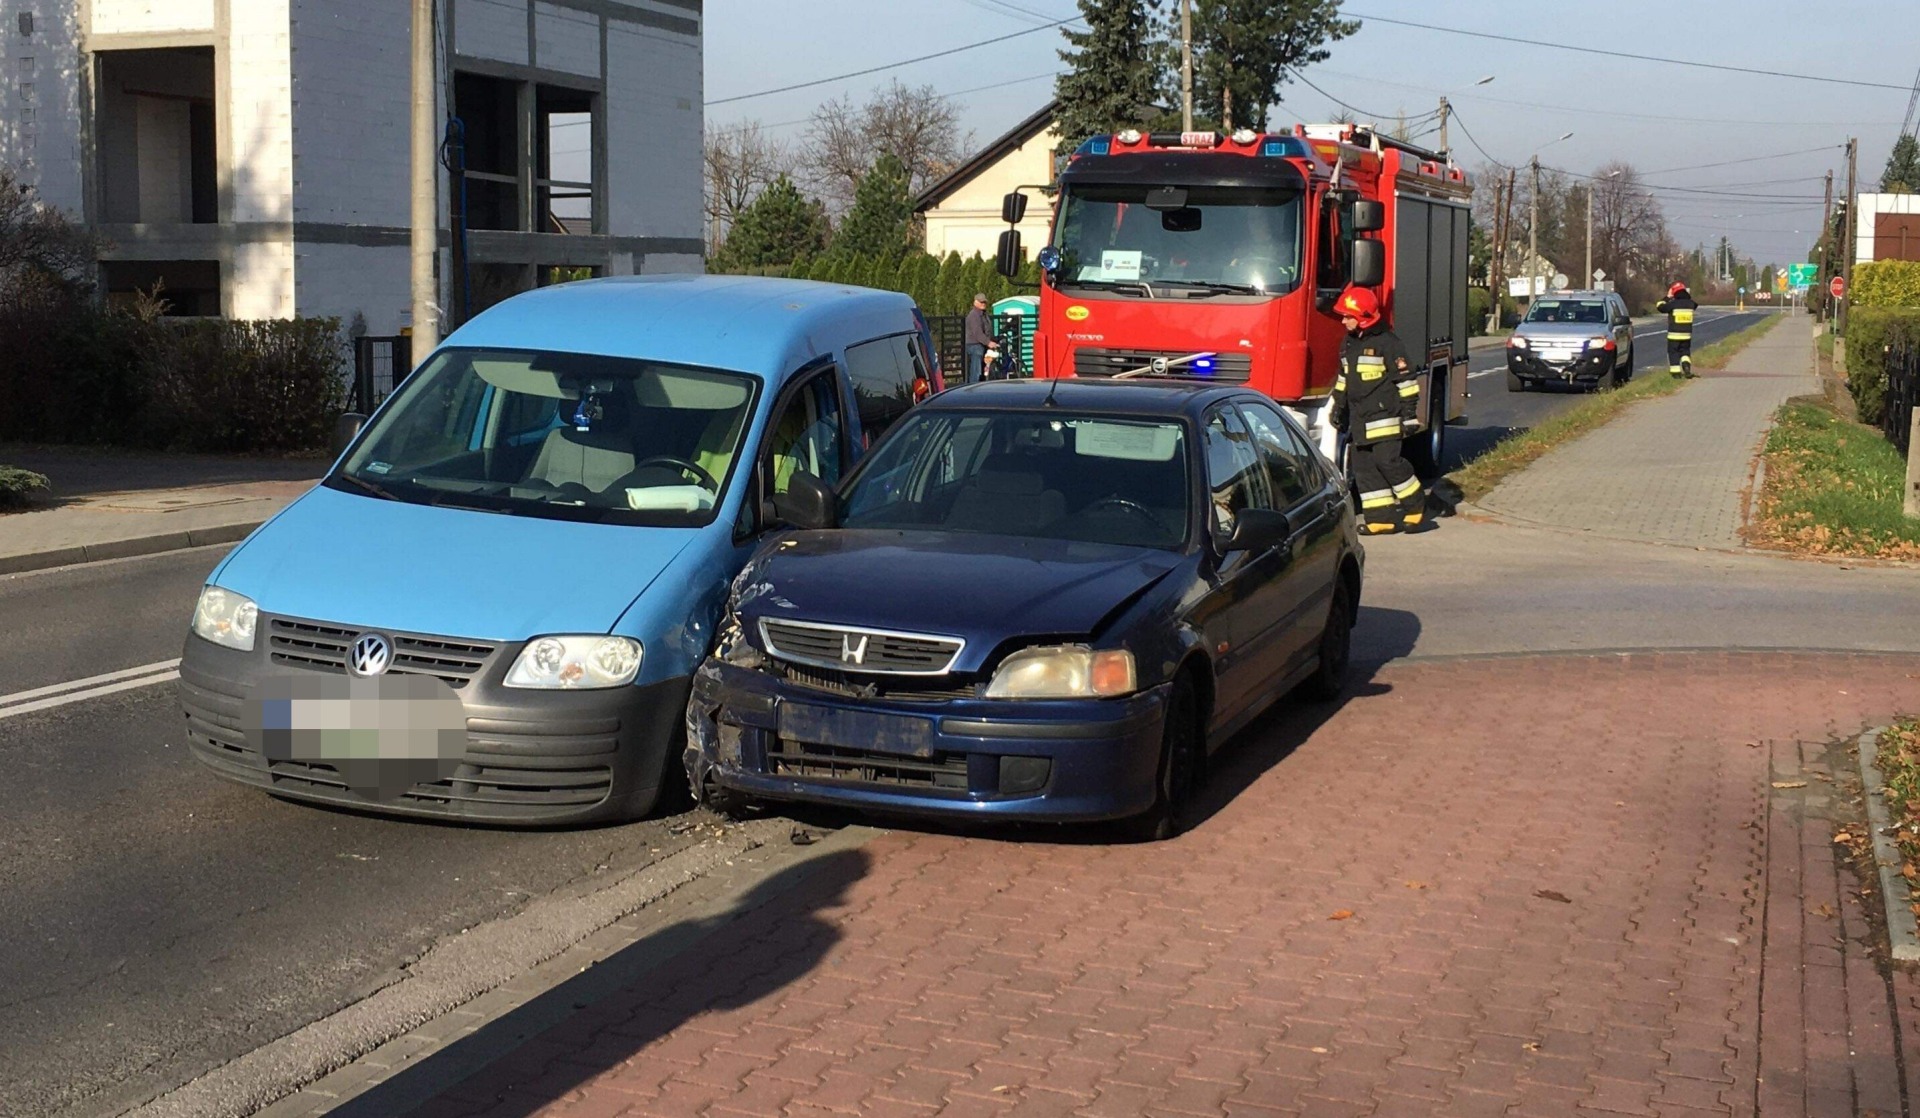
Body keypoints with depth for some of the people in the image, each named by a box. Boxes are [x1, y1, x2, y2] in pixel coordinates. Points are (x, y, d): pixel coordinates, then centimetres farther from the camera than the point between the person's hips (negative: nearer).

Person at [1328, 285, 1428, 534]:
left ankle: (1415, 507, 5)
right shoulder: (1349, 344, 14)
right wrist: (1338, 407, 25)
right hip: (1359, 419, 8)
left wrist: (1409, 412, -12)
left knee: (1388, 462, -12)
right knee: (1363, 467, 3)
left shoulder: (1386, 343, -10)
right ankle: (1381, 517, 6)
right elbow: (1343, 379, 26)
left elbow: (1406, 379, -10)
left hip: (1383, 416, -8)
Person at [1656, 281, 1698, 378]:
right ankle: (1686, 363, -10)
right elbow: (1695, 305, 26)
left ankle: (1676, 372, 1)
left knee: (1673, 352, 6)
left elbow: (1660, 307, -2)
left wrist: (1667, 298, 8)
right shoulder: (1690, 304, 0)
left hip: (1674, 334, -4)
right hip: (1686, 334, 4)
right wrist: (1688, 296, 21)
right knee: (1685, 351, 18)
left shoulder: (1672, 304, -14)